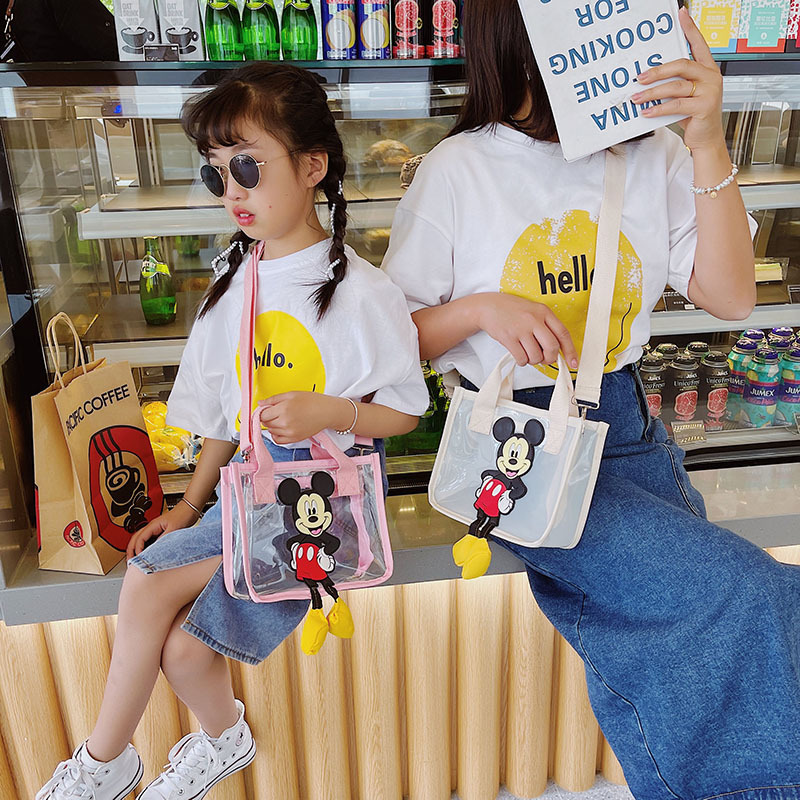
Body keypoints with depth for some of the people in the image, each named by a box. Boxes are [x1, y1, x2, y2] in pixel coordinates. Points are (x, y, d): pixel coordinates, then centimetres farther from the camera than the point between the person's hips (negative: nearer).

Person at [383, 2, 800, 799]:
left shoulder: (651, 154, 6)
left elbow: (730, 296, -2)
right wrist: (481, 308, -20)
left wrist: (707, 144, -9)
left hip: (625, 429, 4)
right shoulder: (457, 171, -5)